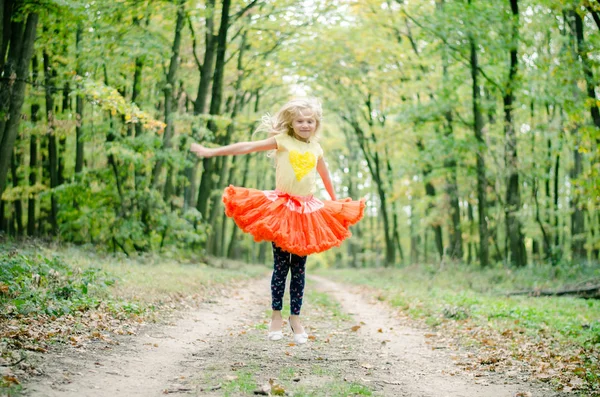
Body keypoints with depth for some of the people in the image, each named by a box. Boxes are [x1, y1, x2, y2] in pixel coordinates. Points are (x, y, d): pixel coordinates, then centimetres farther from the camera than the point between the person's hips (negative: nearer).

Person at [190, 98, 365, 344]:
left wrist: (334, 201, 33)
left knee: (299, 268, 5)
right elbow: (248, 147, -7)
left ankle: (295, 317, 12)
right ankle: (276, 316, 10)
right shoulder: (283, 141, -3)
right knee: (280, 265, 0)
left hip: (307, 212, 3)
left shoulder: (316, 148, 8)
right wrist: (212, 152, -10)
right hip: (281, 208, -3)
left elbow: (325, 175, 24)